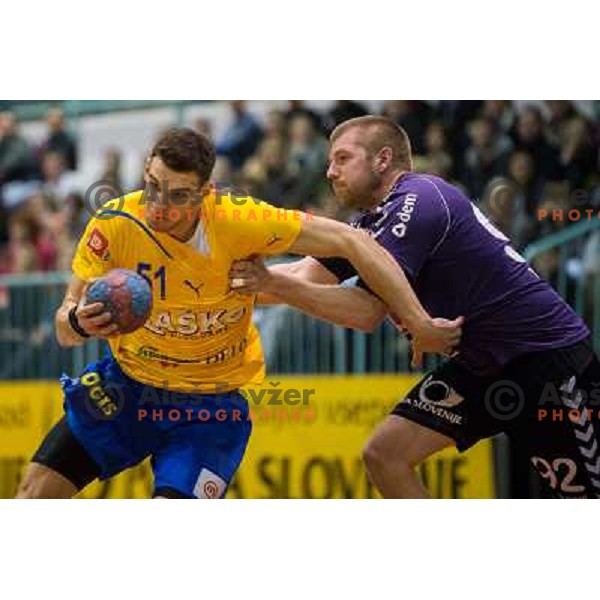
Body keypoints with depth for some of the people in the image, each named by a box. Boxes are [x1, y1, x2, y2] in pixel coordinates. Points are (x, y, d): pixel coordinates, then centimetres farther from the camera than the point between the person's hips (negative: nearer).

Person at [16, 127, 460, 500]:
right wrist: (78, 322, -40)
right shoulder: (114, 224, -19)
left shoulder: (238, 221, -25)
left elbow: (351, 242, -20)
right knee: (37, 489, -3)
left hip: (211, 401, -3)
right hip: (126, 382, 3)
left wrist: (420, 325, -20)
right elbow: (64, 330, -14)